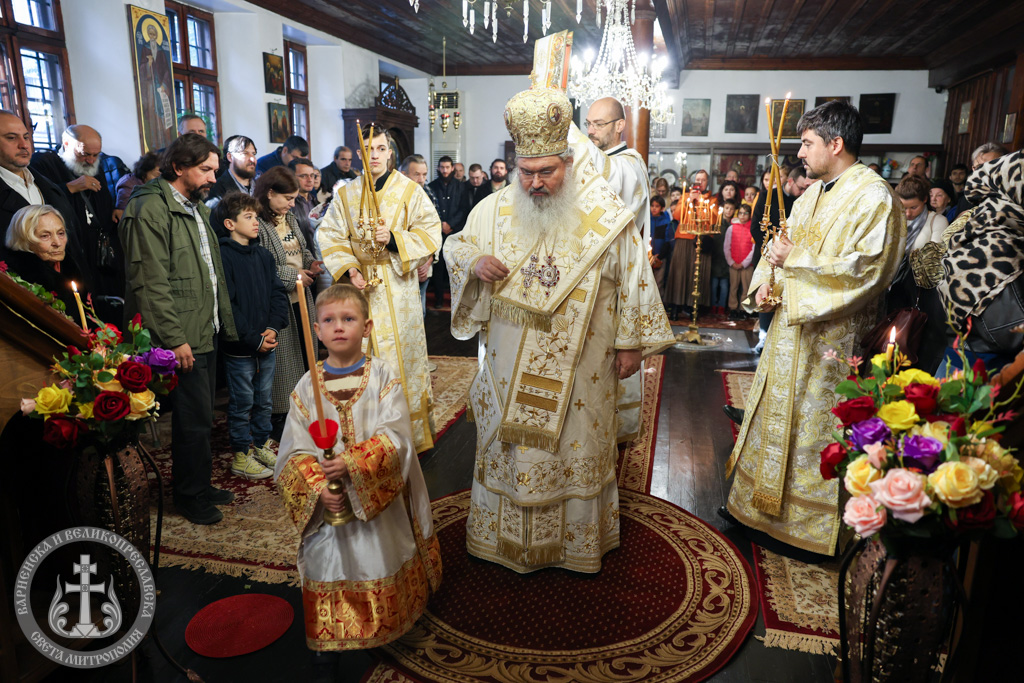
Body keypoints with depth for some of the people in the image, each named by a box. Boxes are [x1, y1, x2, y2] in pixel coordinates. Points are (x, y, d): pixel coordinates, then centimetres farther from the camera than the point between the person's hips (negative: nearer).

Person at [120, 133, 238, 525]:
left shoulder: (196, 208, 17)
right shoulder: (152, 210, -13)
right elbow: (152, 283, -18)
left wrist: (224, 322, 17)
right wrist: (174, 339, -20)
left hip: (206, 333, 9)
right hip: (182, 339, -9)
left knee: (201, 415, 16)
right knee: (194, 418, -1)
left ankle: (199, 485, 30)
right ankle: (190, 496, 16)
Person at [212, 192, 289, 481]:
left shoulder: (263, 256, 9)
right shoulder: (223, 256, -12)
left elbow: (278, 293, 9)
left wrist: (273, 327, -7)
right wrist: (253, 339, -16)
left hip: (267, 345, 6)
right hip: (239, 348, -6)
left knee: (264, 400, 17)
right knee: (242, 403, 5)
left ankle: (260, 445, 33)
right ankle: (240, 456, 19)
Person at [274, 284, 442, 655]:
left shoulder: (384, 377, -7)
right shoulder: (307, 387, -2)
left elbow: (396, 437, -17)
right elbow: (294, 452, -4)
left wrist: (353, 464, -28)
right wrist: (318, 489, -19)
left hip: (380, 503, -1)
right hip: (328, 504, 1)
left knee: (382, 570, 14)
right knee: (332, 575, 6)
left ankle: (386, 631, 38)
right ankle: (329, 647, 24)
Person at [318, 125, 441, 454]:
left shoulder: (410, 191, 3)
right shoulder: (346, 195, 10)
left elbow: (430, 233, -2)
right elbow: (330, 236, 6)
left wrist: (394, 238, -17)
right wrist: (349, 269, -10)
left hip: (398, 287, -2)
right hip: (360, 285, 2)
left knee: (402, 352, -1)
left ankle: (410, 432, 11)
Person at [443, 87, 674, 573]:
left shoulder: (607, 216, -9)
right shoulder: (495, 210, -4)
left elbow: (633, 280, -1)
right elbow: (455, 246, 10)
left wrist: (631, 343, 2)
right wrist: (474, 261, -13)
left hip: (580, 370, -1)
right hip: (508, 368, 2)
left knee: (578, 451, 13)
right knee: (510, 449, 14)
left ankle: (576, 540, 35)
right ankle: (509, 537, 36)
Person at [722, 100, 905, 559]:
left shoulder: (874, 198, -14)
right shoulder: (812, 194, 13)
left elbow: (867, 268, -22)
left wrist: (797, 261, -18)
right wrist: (766, 279, 2)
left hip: (829, 336, -8)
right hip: (791, 325, 9)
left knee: (813, 426, 1)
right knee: (776, 414, 16)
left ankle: (808, 525, 18)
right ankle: (761, 506, 32)